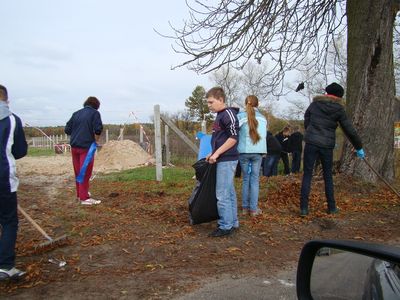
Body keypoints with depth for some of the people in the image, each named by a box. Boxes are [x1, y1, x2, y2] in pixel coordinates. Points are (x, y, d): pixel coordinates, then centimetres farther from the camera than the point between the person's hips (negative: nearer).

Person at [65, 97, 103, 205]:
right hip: (86, 146, -6)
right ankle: (84, 198, 1)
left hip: (74, 146, 6)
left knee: (78, 172, 16)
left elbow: (67, 130, 12)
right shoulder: (94, 113, -3)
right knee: (85, 173, -2)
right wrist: (96, 140, -2)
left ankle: (79, 194, 27)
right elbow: (98, 129, -16)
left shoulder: (76, 113, 13)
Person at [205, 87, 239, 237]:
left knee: (222, 194, -6)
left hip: (227, 160, -10)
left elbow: (233, 138, -19)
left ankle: (226, 226, 3)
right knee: (229, 193, 13)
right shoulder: (220, 116, 16)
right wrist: (212, 154, 16)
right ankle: (233, 223, 22)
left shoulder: (228, 114, -13)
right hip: (224, 159, 10)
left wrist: (217, 153, -17)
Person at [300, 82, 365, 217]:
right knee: (328, 176, 14)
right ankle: (332, 207, 21)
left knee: (307, 175, 3)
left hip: (311, 143, 0)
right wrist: (358, 147, 14)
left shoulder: (314, 104, 5)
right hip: (327, 145, 0)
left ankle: (304, 208, -2)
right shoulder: (339, 109, 1)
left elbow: (306, 122, 12)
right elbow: (349, 130, 4)